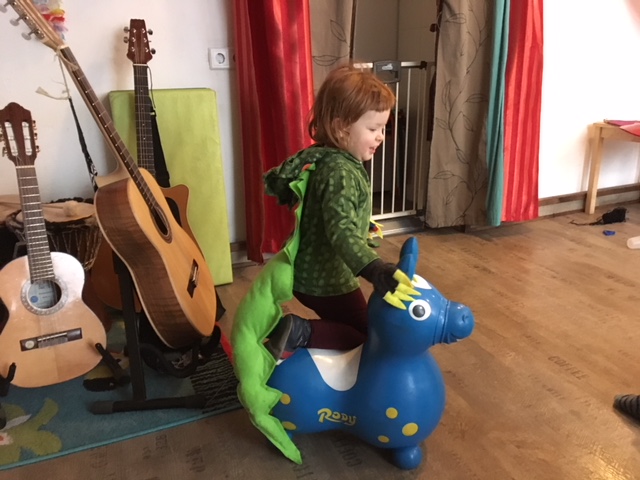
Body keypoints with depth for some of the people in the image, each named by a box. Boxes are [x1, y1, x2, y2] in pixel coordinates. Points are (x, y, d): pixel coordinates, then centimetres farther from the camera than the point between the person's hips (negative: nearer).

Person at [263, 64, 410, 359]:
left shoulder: (322, 158, 1)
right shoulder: (340, 172, -29)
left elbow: (275, 182, 14)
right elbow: (341, 231, -41)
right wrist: (374, 269, -56)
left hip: (310, 272, 10)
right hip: (325, 279, -10)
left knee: (347, 328, 29)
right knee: (366, 338, 5)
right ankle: (299, 332, -9)